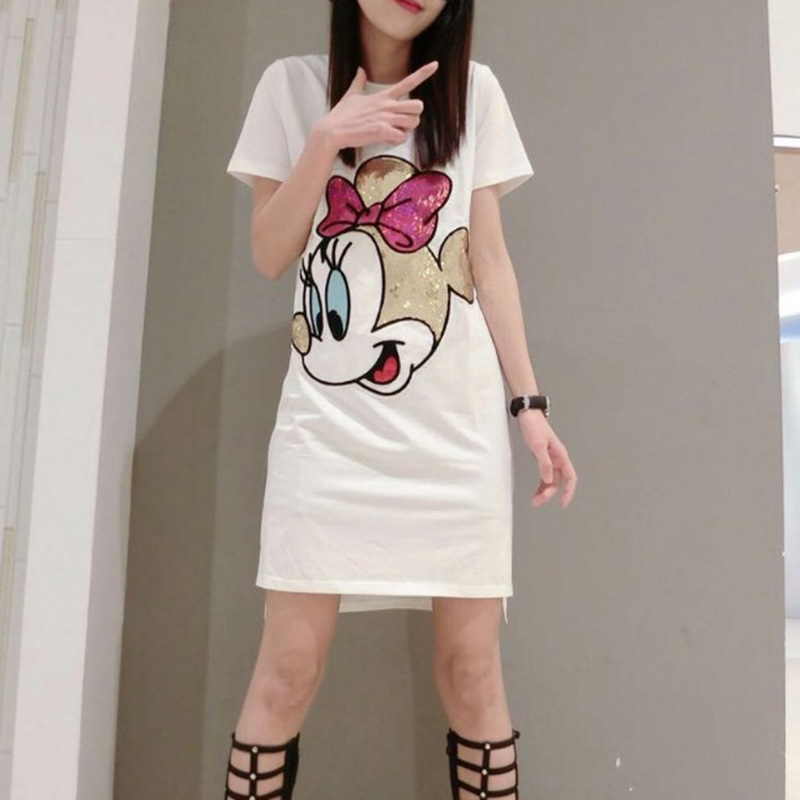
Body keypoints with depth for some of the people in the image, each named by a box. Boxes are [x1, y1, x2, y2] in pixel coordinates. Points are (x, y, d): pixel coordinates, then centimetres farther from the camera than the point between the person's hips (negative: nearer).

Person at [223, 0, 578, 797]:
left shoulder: (474, 90, 11)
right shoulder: (292, 84, 9)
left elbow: (489, 259, 8)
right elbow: (270, 255, 4)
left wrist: (529, 401, 2)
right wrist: (328, 139, -9)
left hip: (460, 420, 1)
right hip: (329, 419, 0)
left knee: (470, 664, 4)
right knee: (290, 666, 1)